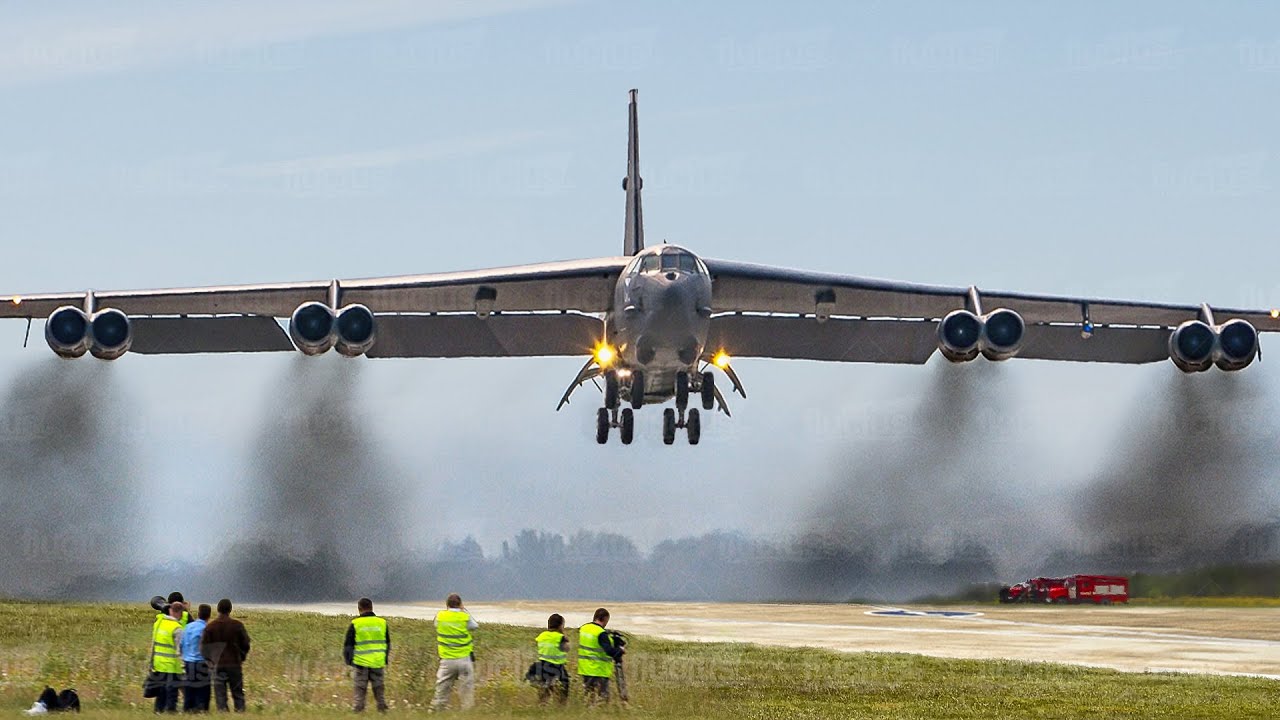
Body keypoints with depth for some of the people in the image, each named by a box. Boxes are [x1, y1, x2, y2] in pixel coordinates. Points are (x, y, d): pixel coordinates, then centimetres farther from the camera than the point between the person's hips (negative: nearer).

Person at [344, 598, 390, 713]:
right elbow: (388, 644, 15)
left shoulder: (355, 624, -4)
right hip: (378, 663, 2)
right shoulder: (382, 623, 5)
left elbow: (348, 645, 0)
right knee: (378, 688, 11)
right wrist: (386, 659, 25)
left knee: (360, 689, 3)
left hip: (361, 662, -2)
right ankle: (382, 708, 11)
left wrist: (349, 660, 11)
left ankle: (358, 709, 0)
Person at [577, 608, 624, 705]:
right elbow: (610, 651, -27)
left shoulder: (583, 628, 5)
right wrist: (620, 651, -8)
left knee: (589, 695, 15)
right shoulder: (601, 633, -19)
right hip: (599, 671, -8)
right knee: (602, 697, -2)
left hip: (585, 668, 8)